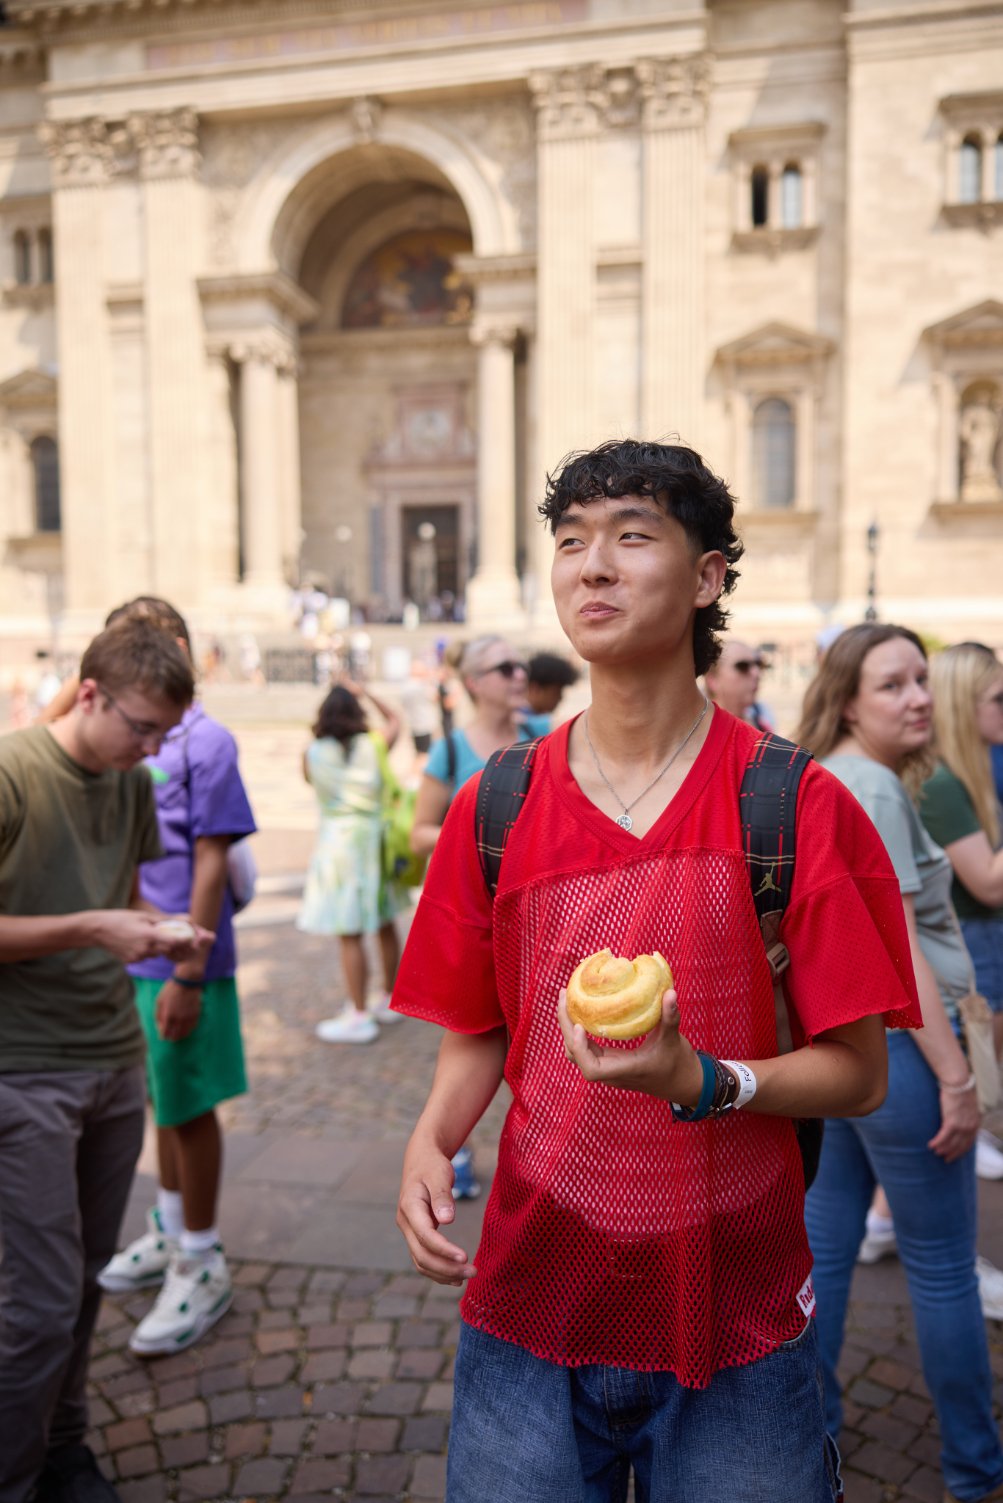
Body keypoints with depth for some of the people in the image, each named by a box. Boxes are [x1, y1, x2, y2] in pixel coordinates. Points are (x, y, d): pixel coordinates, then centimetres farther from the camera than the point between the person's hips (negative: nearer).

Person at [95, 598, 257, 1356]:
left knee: (190, 1110, 6)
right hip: (130, 959, 7)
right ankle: (168, 1232, 40)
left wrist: (186, 975, -17)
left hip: (178, 965, -6)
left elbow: (211, 865, -15)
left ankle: (202, 1265, 23)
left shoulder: (204, 741, -13)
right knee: (161, 1102, 21)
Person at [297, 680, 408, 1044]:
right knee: (385, 926, 17)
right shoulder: (373, 745, -2)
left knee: (350, 935, 0)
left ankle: (359, 1016, 6)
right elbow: (394, 720, 18)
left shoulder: (313, 753, -6)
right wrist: (365, 693, 20)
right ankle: (390, 1000, 31)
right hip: (375, 837, 4)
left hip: (339, 840, -3)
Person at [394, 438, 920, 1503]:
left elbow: (857, 1073, -8)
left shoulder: (796, 807, -11)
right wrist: (431, 1140, -12)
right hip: (528, 1305, 2)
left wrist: (700, 1081, -25)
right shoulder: (495, 810, -3)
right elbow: (478, 1035, 6)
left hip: (736, 1330, -1)